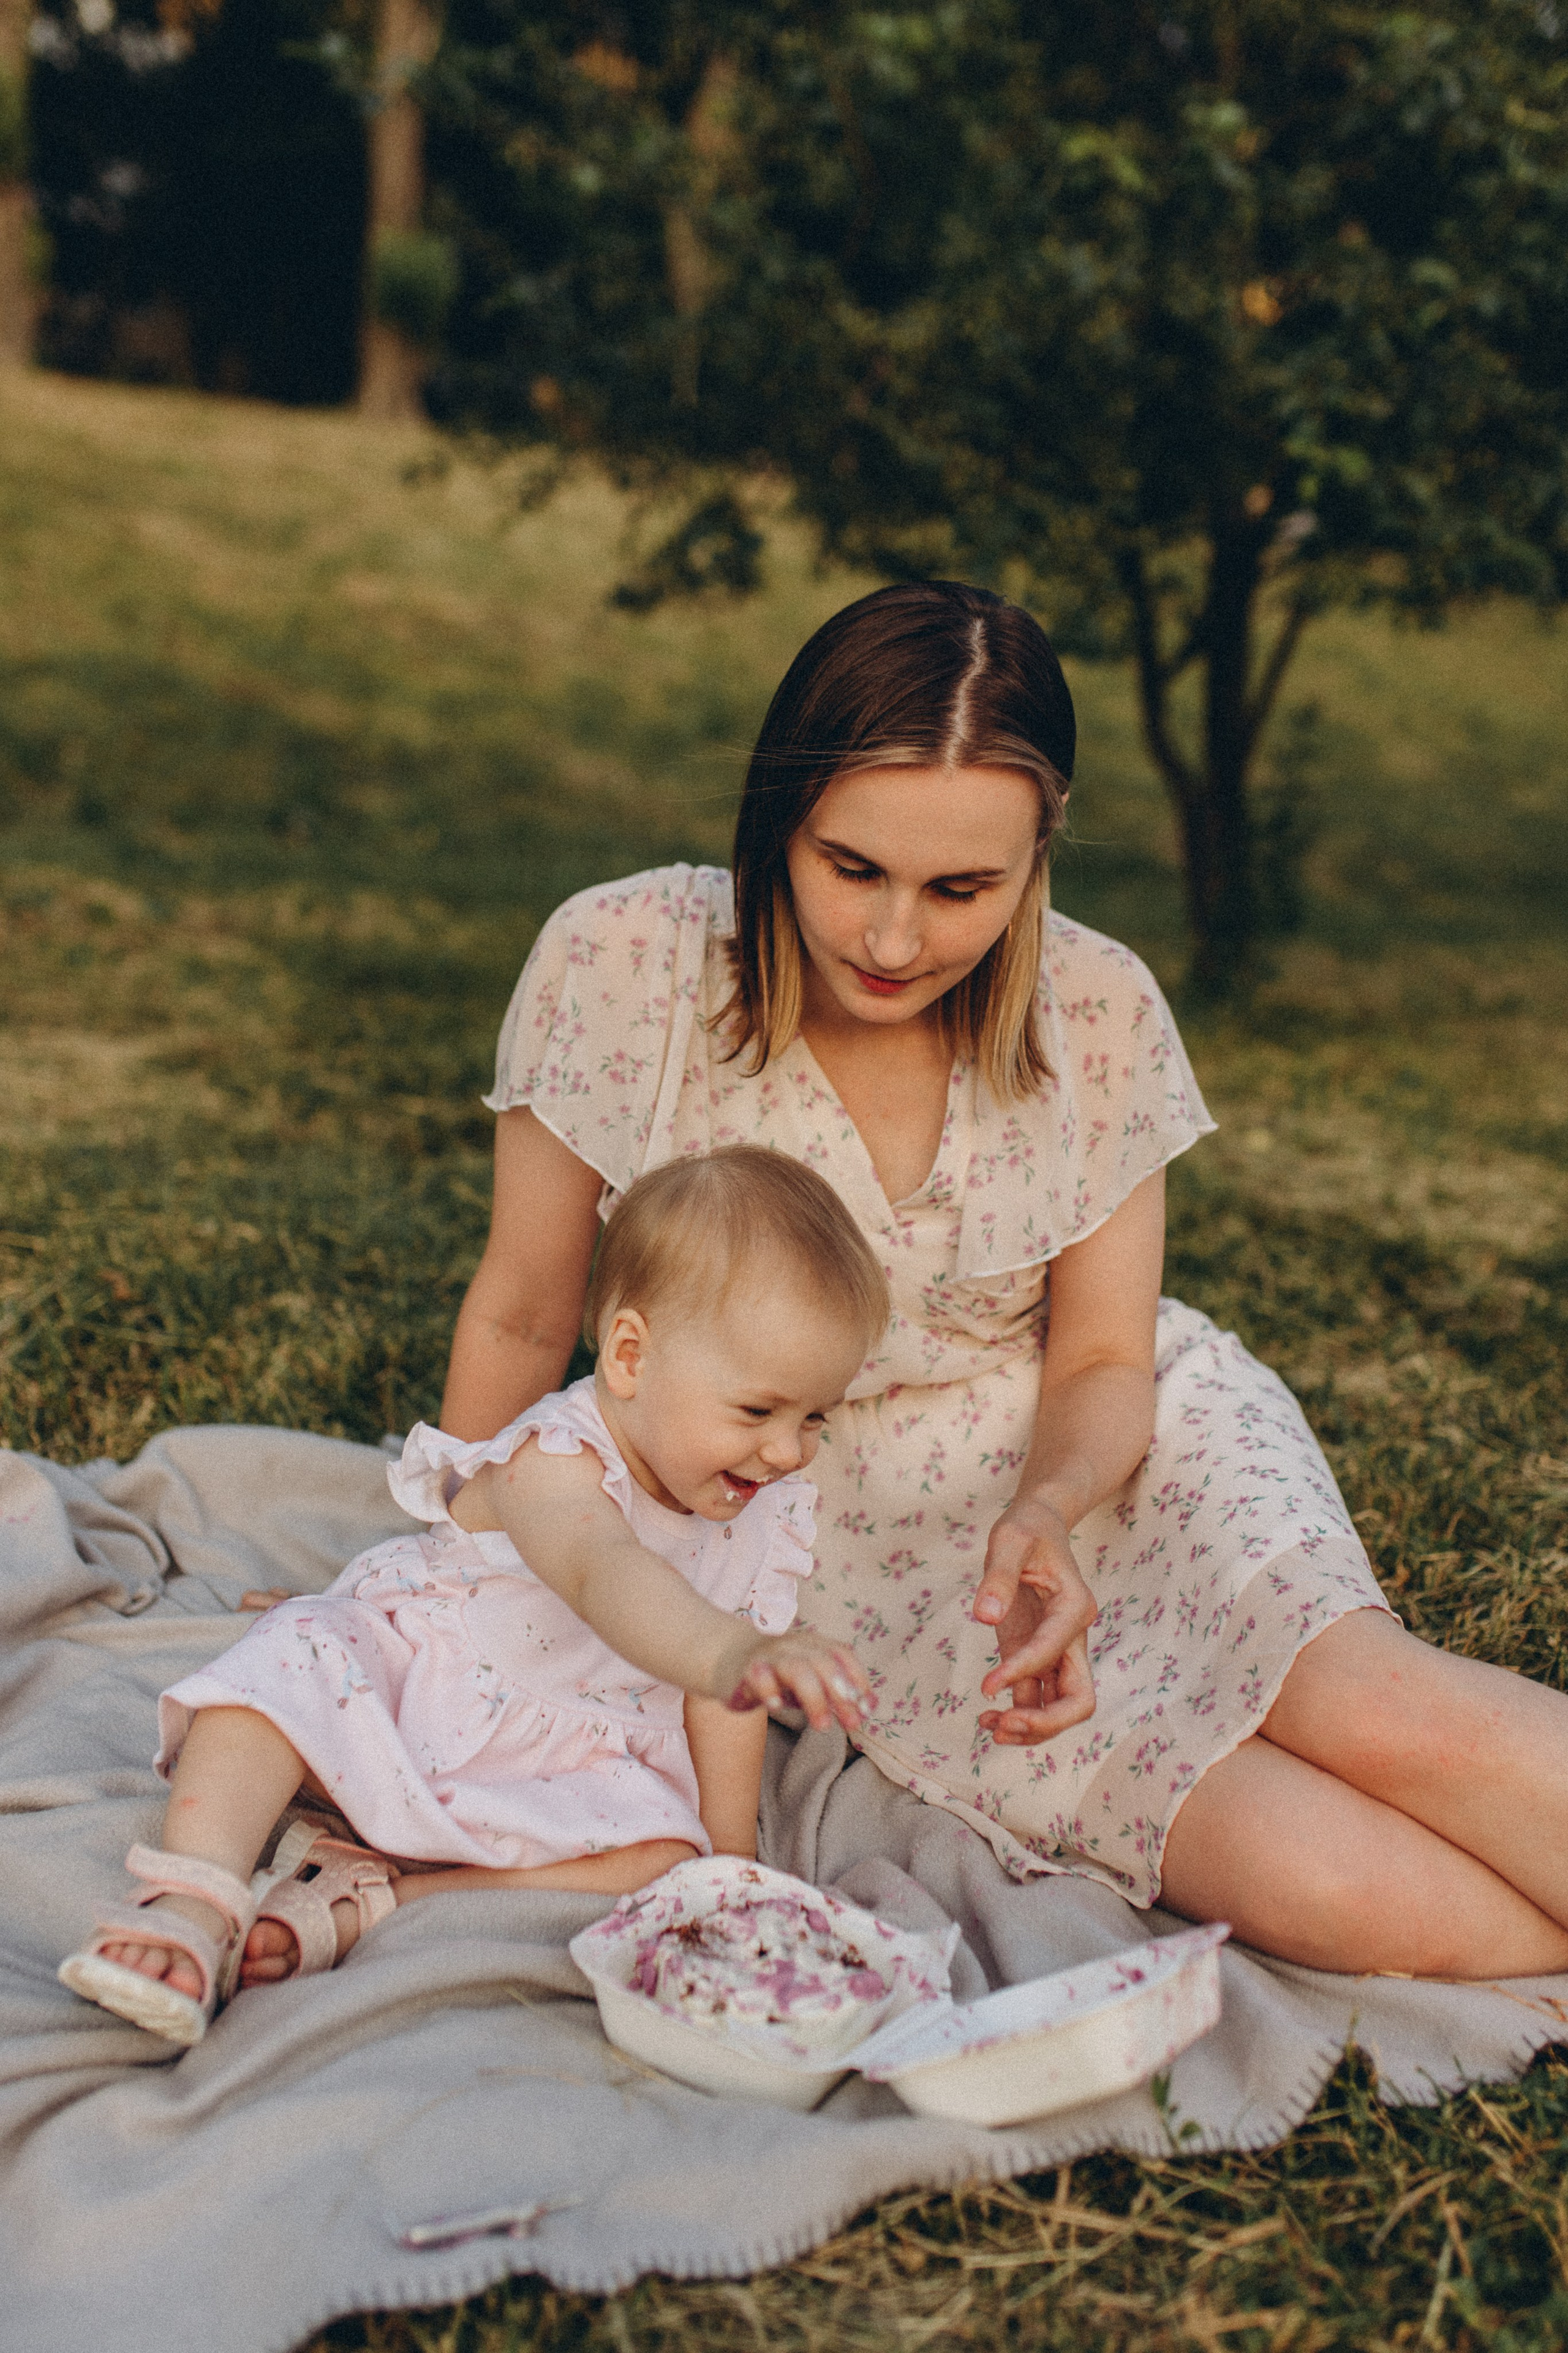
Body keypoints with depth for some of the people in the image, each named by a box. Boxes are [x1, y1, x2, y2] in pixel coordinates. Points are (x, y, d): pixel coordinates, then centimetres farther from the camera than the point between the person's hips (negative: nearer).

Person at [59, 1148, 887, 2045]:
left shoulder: (766, 1516, -7)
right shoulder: (553, 1465, -30)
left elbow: (719, 1700, 4)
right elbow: (607, 1576, -54)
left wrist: (730, 1851, -1)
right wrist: (732, 1655, -73)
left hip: (550, 1781, 5)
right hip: (401, 1682, -4)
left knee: (666, 1854, -23)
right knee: (292, 1669, -30)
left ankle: (361, 1900, -26)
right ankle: (194, 1909, -34)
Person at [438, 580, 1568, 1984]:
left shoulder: (1100, 1014, -12)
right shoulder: (622, 966, -18)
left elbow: (1103, 1365, -2)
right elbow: (523, 1317, -4)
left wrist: (1045, 1511, -24)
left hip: (1115, 1456, 2)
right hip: (864, 1549, -1)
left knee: (1371, 1708, -31)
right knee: (1342, 1895, -23)